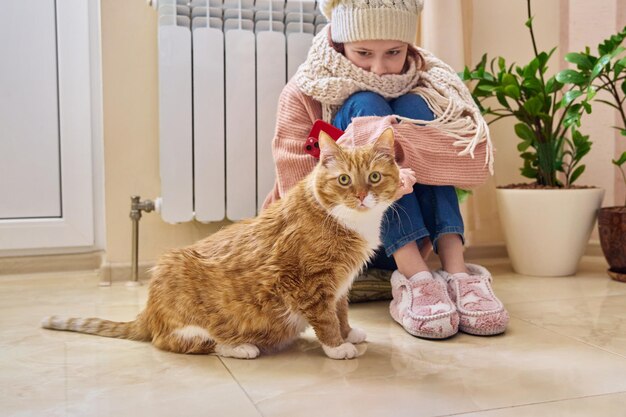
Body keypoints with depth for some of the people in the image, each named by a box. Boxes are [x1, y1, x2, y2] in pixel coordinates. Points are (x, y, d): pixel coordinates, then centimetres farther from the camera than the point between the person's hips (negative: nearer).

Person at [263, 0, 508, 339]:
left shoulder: (428, 81, -1)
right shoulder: (304, 95, -5)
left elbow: (476, 160, -19)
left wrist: (397, 144, -35)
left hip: (407, 241, 2)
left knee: (413, 106, -17)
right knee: (364, 106, -22)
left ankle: (454, 265, -30)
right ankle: (413, 277, -35)